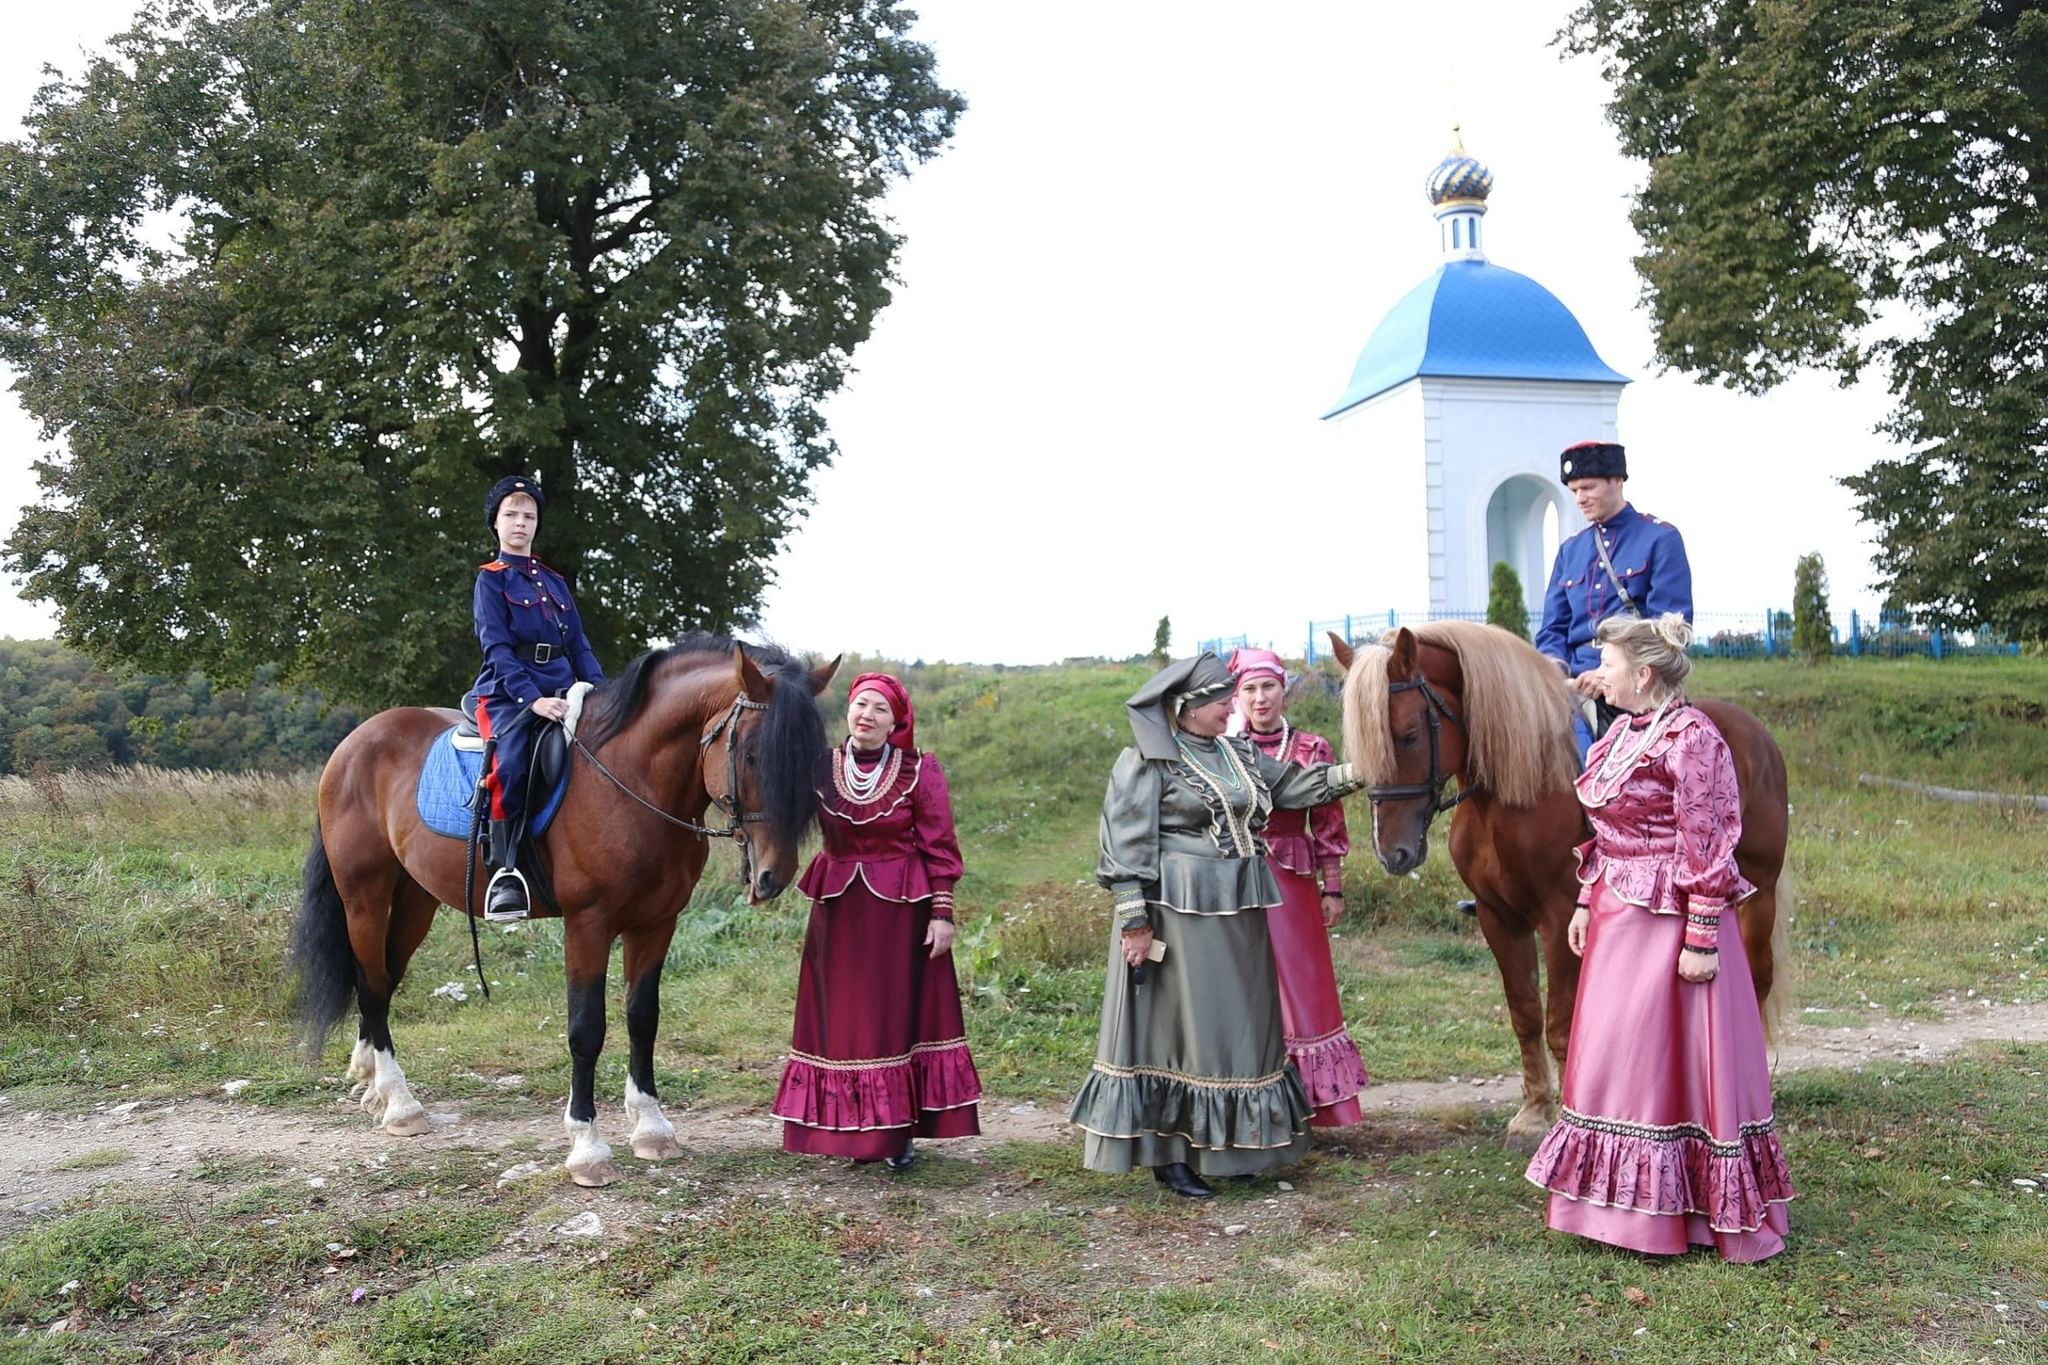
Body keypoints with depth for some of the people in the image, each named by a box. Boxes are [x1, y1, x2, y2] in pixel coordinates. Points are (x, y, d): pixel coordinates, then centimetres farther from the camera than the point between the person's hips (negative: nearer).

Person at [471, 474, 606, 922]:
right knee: (512, 762, -33)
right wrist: (532, 699, -21)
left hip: (562, 690, 6)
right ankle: (504, 872, -29)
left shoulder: (555, 582, 22)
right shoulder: (491, 580, 6)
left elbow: (579, 645, 18)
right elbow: (497, 649, -7)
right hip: (509, 694, -5)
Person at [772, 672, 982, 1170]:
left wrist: (942, 912, -9)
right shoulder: (820, 769, 2)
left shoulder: (919, 772, -5)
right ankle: (854, 1127, 19)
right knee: (843, 1014, 7)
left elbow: (939, 847, -4)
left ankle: (901, 1132, 13)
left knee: (899, 1013, 3)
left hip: (901, 908, -3)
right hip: (839, 909, 3)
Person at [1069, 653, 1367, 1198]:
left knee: (1241, 1025, 14)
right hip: (1177, 915, -8)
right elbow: (1126, 847, -12)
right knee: (1178, 1025, -1)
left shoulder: (1239, 754, 12)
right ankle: (1168, 1154, 10)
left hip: (1239, 915, 8)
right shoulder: (1147, 763, -10)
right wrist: (1134, 921, -15)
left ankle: (1227, 1146, 28)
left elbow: (1292, 785, 16)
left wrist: (1355, 773, 4)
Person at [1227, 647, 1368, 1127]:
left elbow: (1328, 825, 4)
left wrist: (1333, 889, 3)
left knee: (1302, 988, 5)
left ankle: (1317, 1101, 17)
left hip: (1292, 883, 0)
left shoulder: (1312, 750, 2)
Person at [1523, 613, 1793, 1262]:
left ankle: (1679, 1208, 16)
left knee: (1666, 1059, 1)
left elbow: (1707, 850, -18)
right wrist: (1586, 903, 15)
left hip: (1667, 922, -9)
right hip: (1617, 916, 9)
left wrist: (1701, 941, -19)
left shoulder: (1691, 739, -16)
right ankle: (1630, 1197, 30)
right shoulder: (1622, 732, 10)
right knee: (1612, 1058, 15)